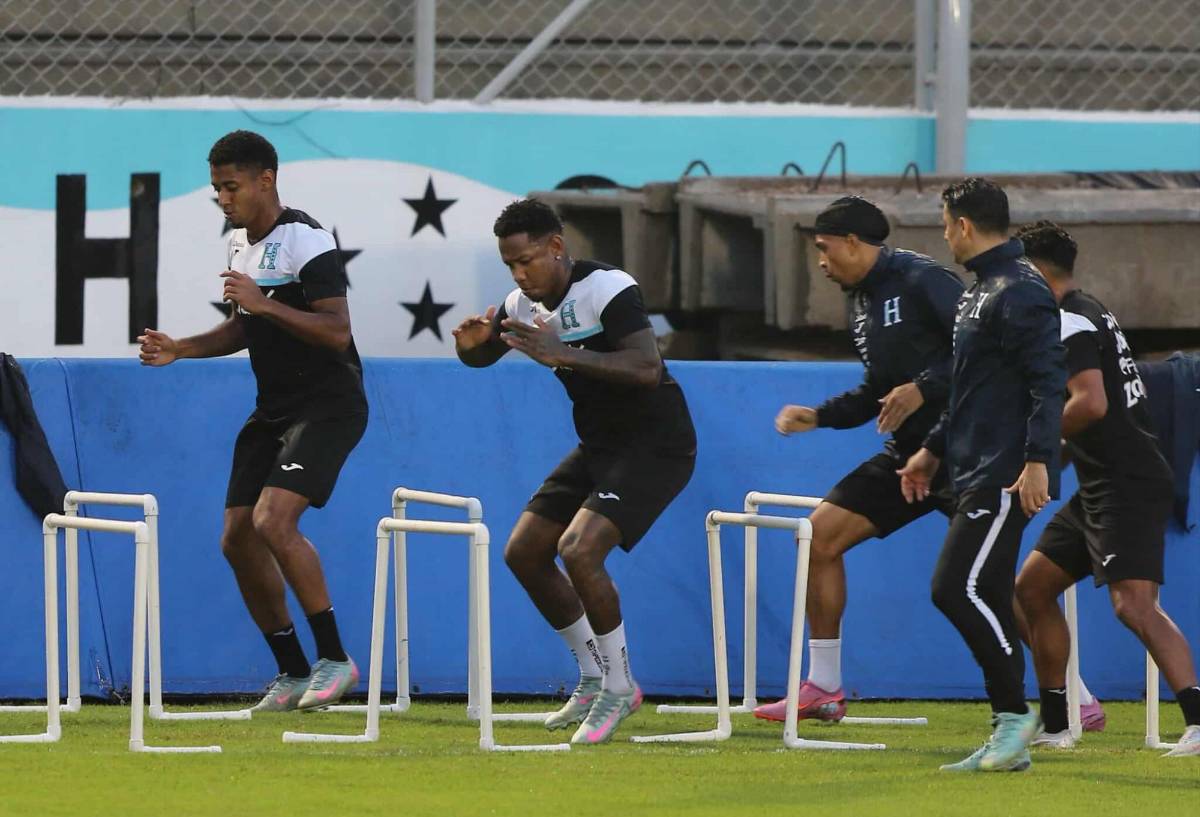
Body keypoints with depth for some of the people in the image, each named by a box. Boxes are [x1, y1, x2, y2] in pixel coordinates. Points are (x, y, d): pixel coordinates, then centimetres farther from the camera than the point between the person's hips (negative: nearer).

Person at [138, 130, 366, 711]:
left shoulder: (307, 243, -16)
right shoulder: (240, 244, 12)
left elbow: (337, 332, -23)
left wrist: (263, 304, -29)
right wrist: (180, 349, 9)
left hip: (327, 405, -9)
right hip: (273, 410, 9)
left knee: (273, 521, -25)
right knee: (237, 538, 3)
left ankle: (335, 658, -14)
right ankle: (293, 672, 14)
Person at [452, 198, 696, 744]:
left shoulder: (607, 289, -22)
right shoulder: (524, 303, 3)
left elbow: (647, 367, -33)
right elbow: (483, 355, 18)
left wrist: (562, 354, -39)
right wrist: (469, 344, -8)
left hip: (655, 446, -9)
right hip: (598, 446, 9)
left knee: (578, 549, -25)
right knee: (524, 553, 7)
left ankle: (618, 687, -8)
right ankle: (595, 678, 20)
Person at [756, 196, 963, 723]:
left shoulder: (921, 281, -13)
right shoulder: (863, 303, 14)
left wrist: (924, 389, -26)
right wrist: (819, 416, 12)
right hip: (908, 453, 9)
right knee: (821, 536, 3)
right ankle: (823, 689, 11)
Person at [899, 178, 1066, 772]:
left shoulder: (1019, 292, -13)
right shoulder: (981, 290, 19)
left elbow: (1049, 379, -21)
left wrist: (1037, 461, -28)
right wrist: (934, 450, 30)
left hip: (1006, 477, -10)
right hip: (978, 473, 10)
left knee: (958, 589, -14)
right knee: (983, 600, 8)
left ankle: (1015, 713, -8)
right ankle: (1009, 742, 10)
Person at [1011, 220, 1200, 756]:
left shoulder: (1069, 322, -12)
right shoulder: (1088, 315, 21)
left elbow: (1091, 404, -24)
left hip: (1128, 486, -11)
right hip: (1100, 488, 11)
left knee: (1133, 603, -23)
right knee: (1032, 588, 15)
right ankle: (1054, 727, 21)